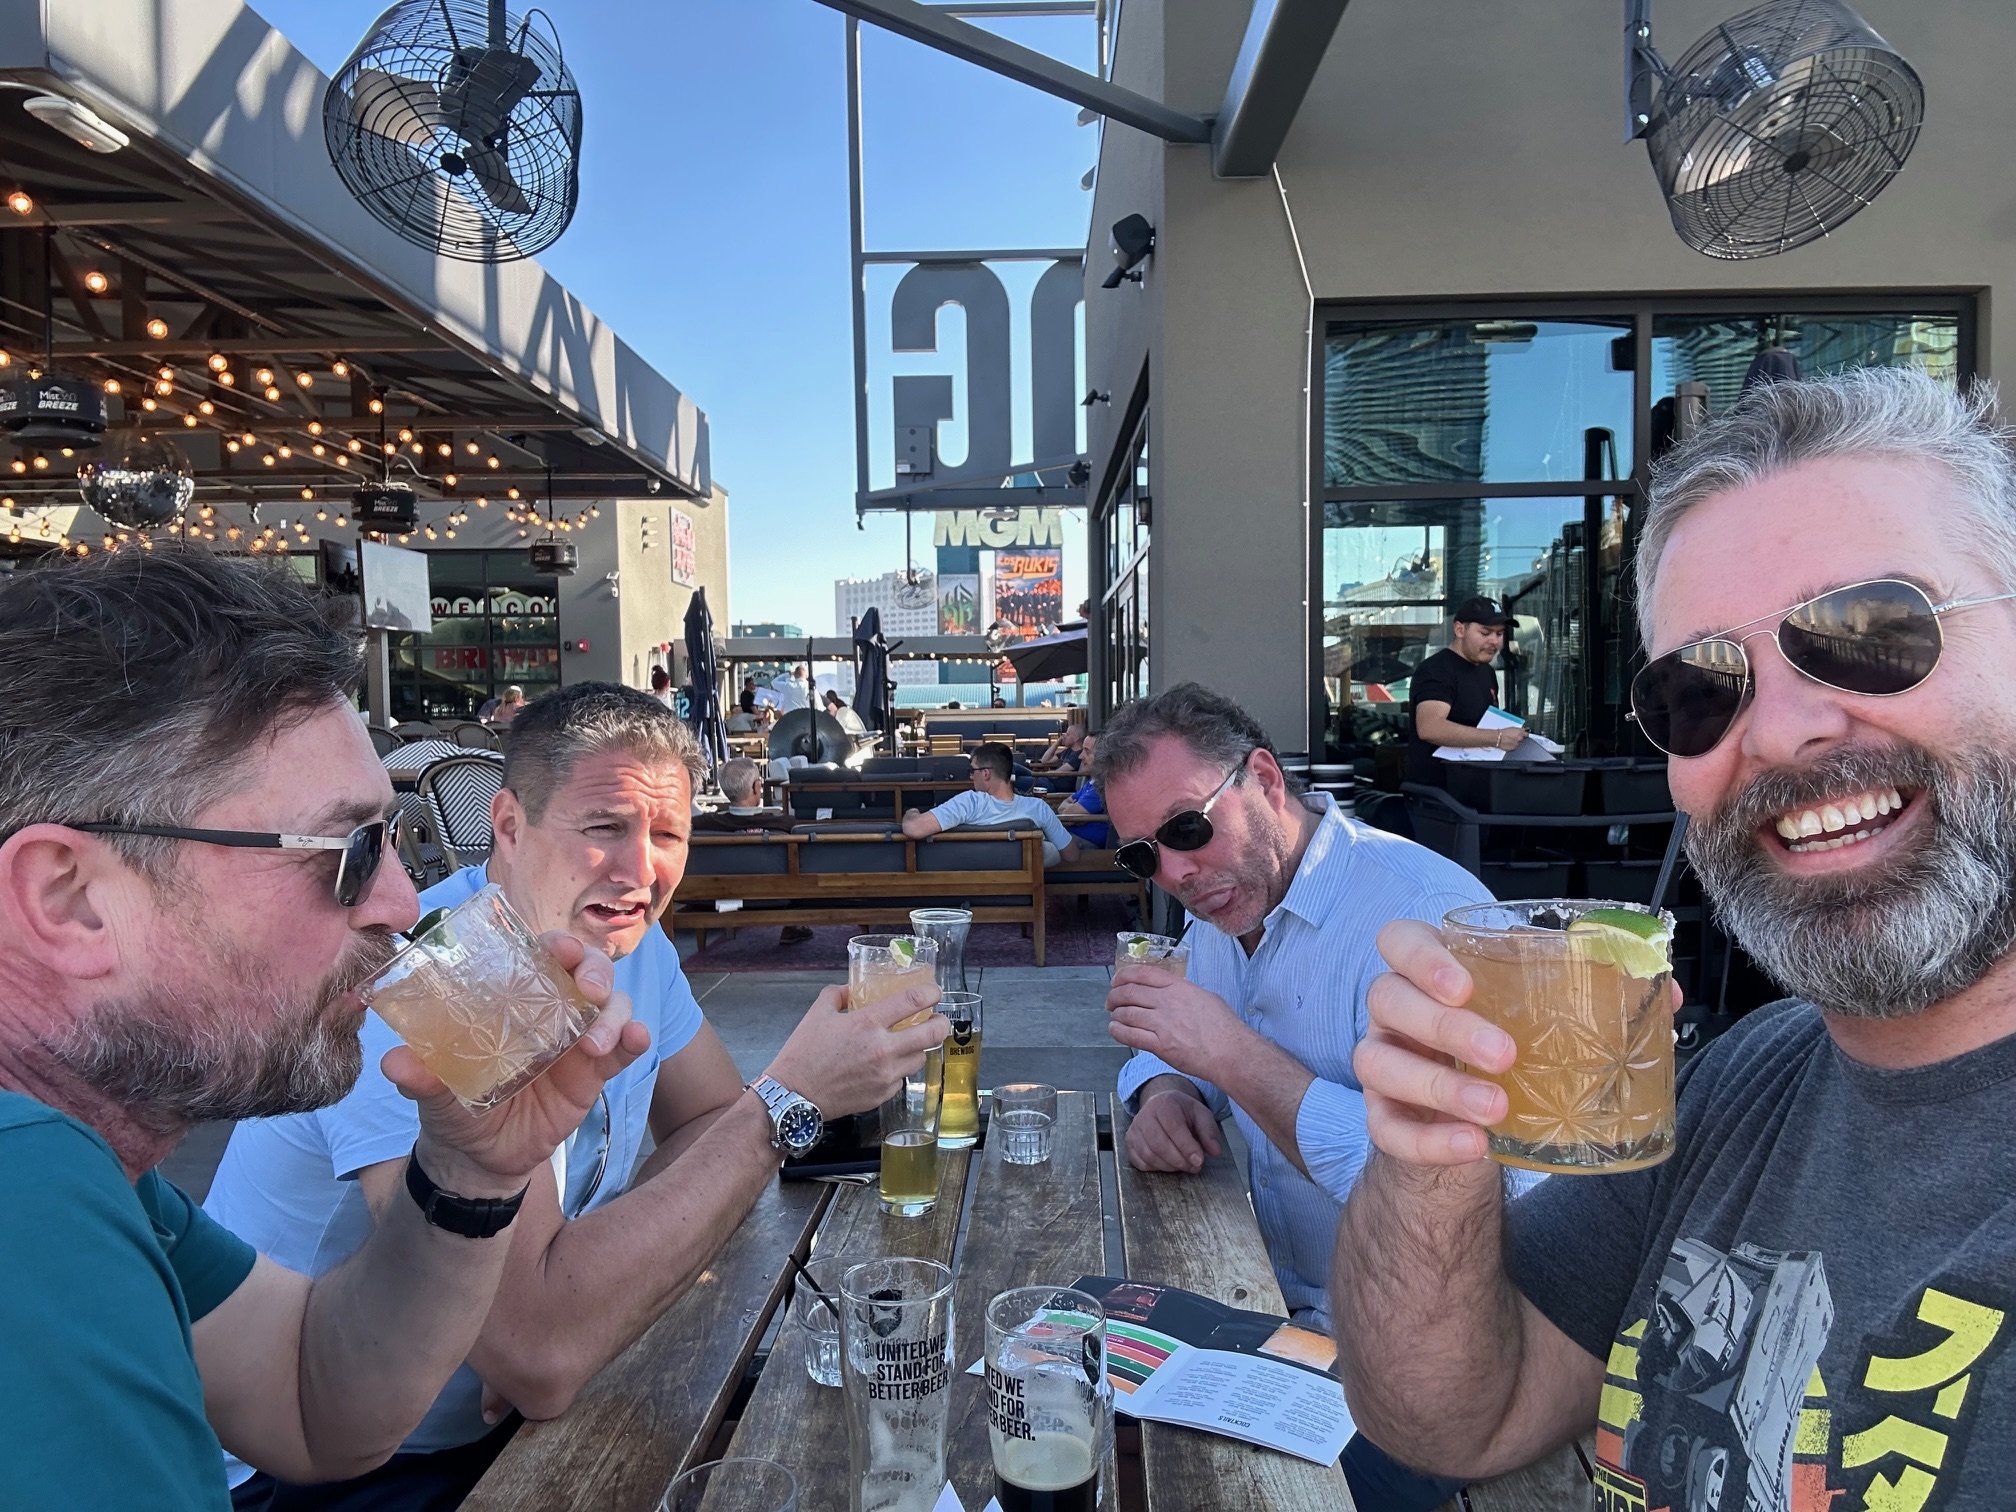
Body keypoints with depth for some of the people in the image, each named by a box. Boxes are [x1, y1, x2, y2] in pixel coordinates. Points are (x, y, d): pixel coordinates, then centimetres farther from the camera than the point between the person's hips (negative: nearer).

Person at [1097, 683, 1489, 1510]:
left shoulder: (1425, 913, -25)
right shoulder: (1225, 906, 3)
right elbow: (1176, 1048, 14)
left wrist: (1232, 1053, -30)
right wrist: (1164, 1088, -9)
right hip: (1286, 1307, 7)